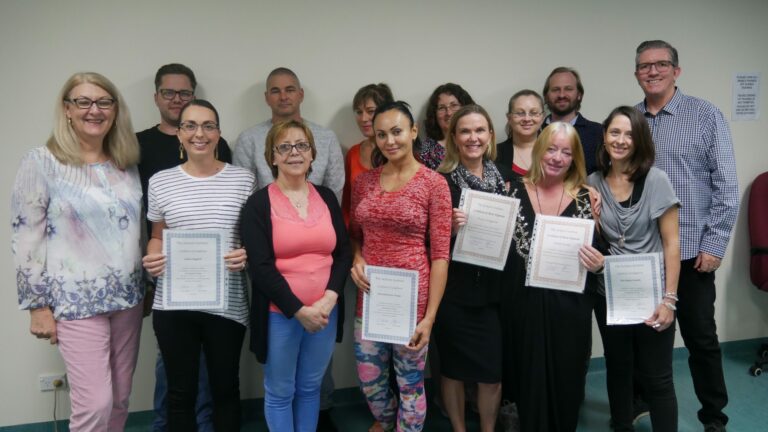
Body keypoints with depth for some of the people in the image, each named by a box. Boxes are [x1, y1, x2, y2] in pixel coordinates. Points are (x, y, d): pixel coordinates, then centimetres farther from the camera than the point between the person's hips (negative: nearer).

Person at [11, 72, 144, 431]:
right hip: (76, 301, -5)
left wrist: (147, 286, 15)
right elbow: (26, 239, -8)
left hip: (127, 297, 5)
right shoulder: (41, 162, -8)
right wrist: (38, 306, -9)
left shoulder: (127, 164, 8)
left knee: (120, 399, 13)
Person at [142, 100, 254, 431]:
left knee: (225, 388, 15)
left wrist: (247, 255, -15)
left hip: (227, 305, -1)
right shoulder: (160, 182, 3)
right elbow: (157, 236, 12)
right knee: (180, 392, 15)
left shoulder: (243, 179, 0)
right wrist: (152, 259, -8)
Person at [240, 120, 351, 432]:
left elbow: (344, 253, 5)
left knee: (310, 388, 17)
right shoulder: (259, 203, -6)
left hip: (325, 312, 3)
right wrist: (299, 310, -15)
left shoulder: (326, 197, 6)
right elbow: (260, 267, -12)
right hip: (279, 315, -3)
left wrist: (329, 299, -10)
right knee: (279, 393, 10)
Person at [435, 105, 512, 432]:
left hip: (494, 288, 3)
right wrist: (450, 227, -22)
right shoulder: (441, 181, -6)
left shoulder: (504, 176, 6)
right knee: (453, 367, 10)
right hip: (454, 289, -3)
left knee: (493, 369, 8)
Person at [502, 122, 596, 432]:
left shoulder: (584, 199, 1)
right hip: (522, 304, 0)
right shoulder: (514, 191, 0)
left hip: (568, 306, 1)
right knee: (528, 381, 11)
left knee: (564, 381, 13)